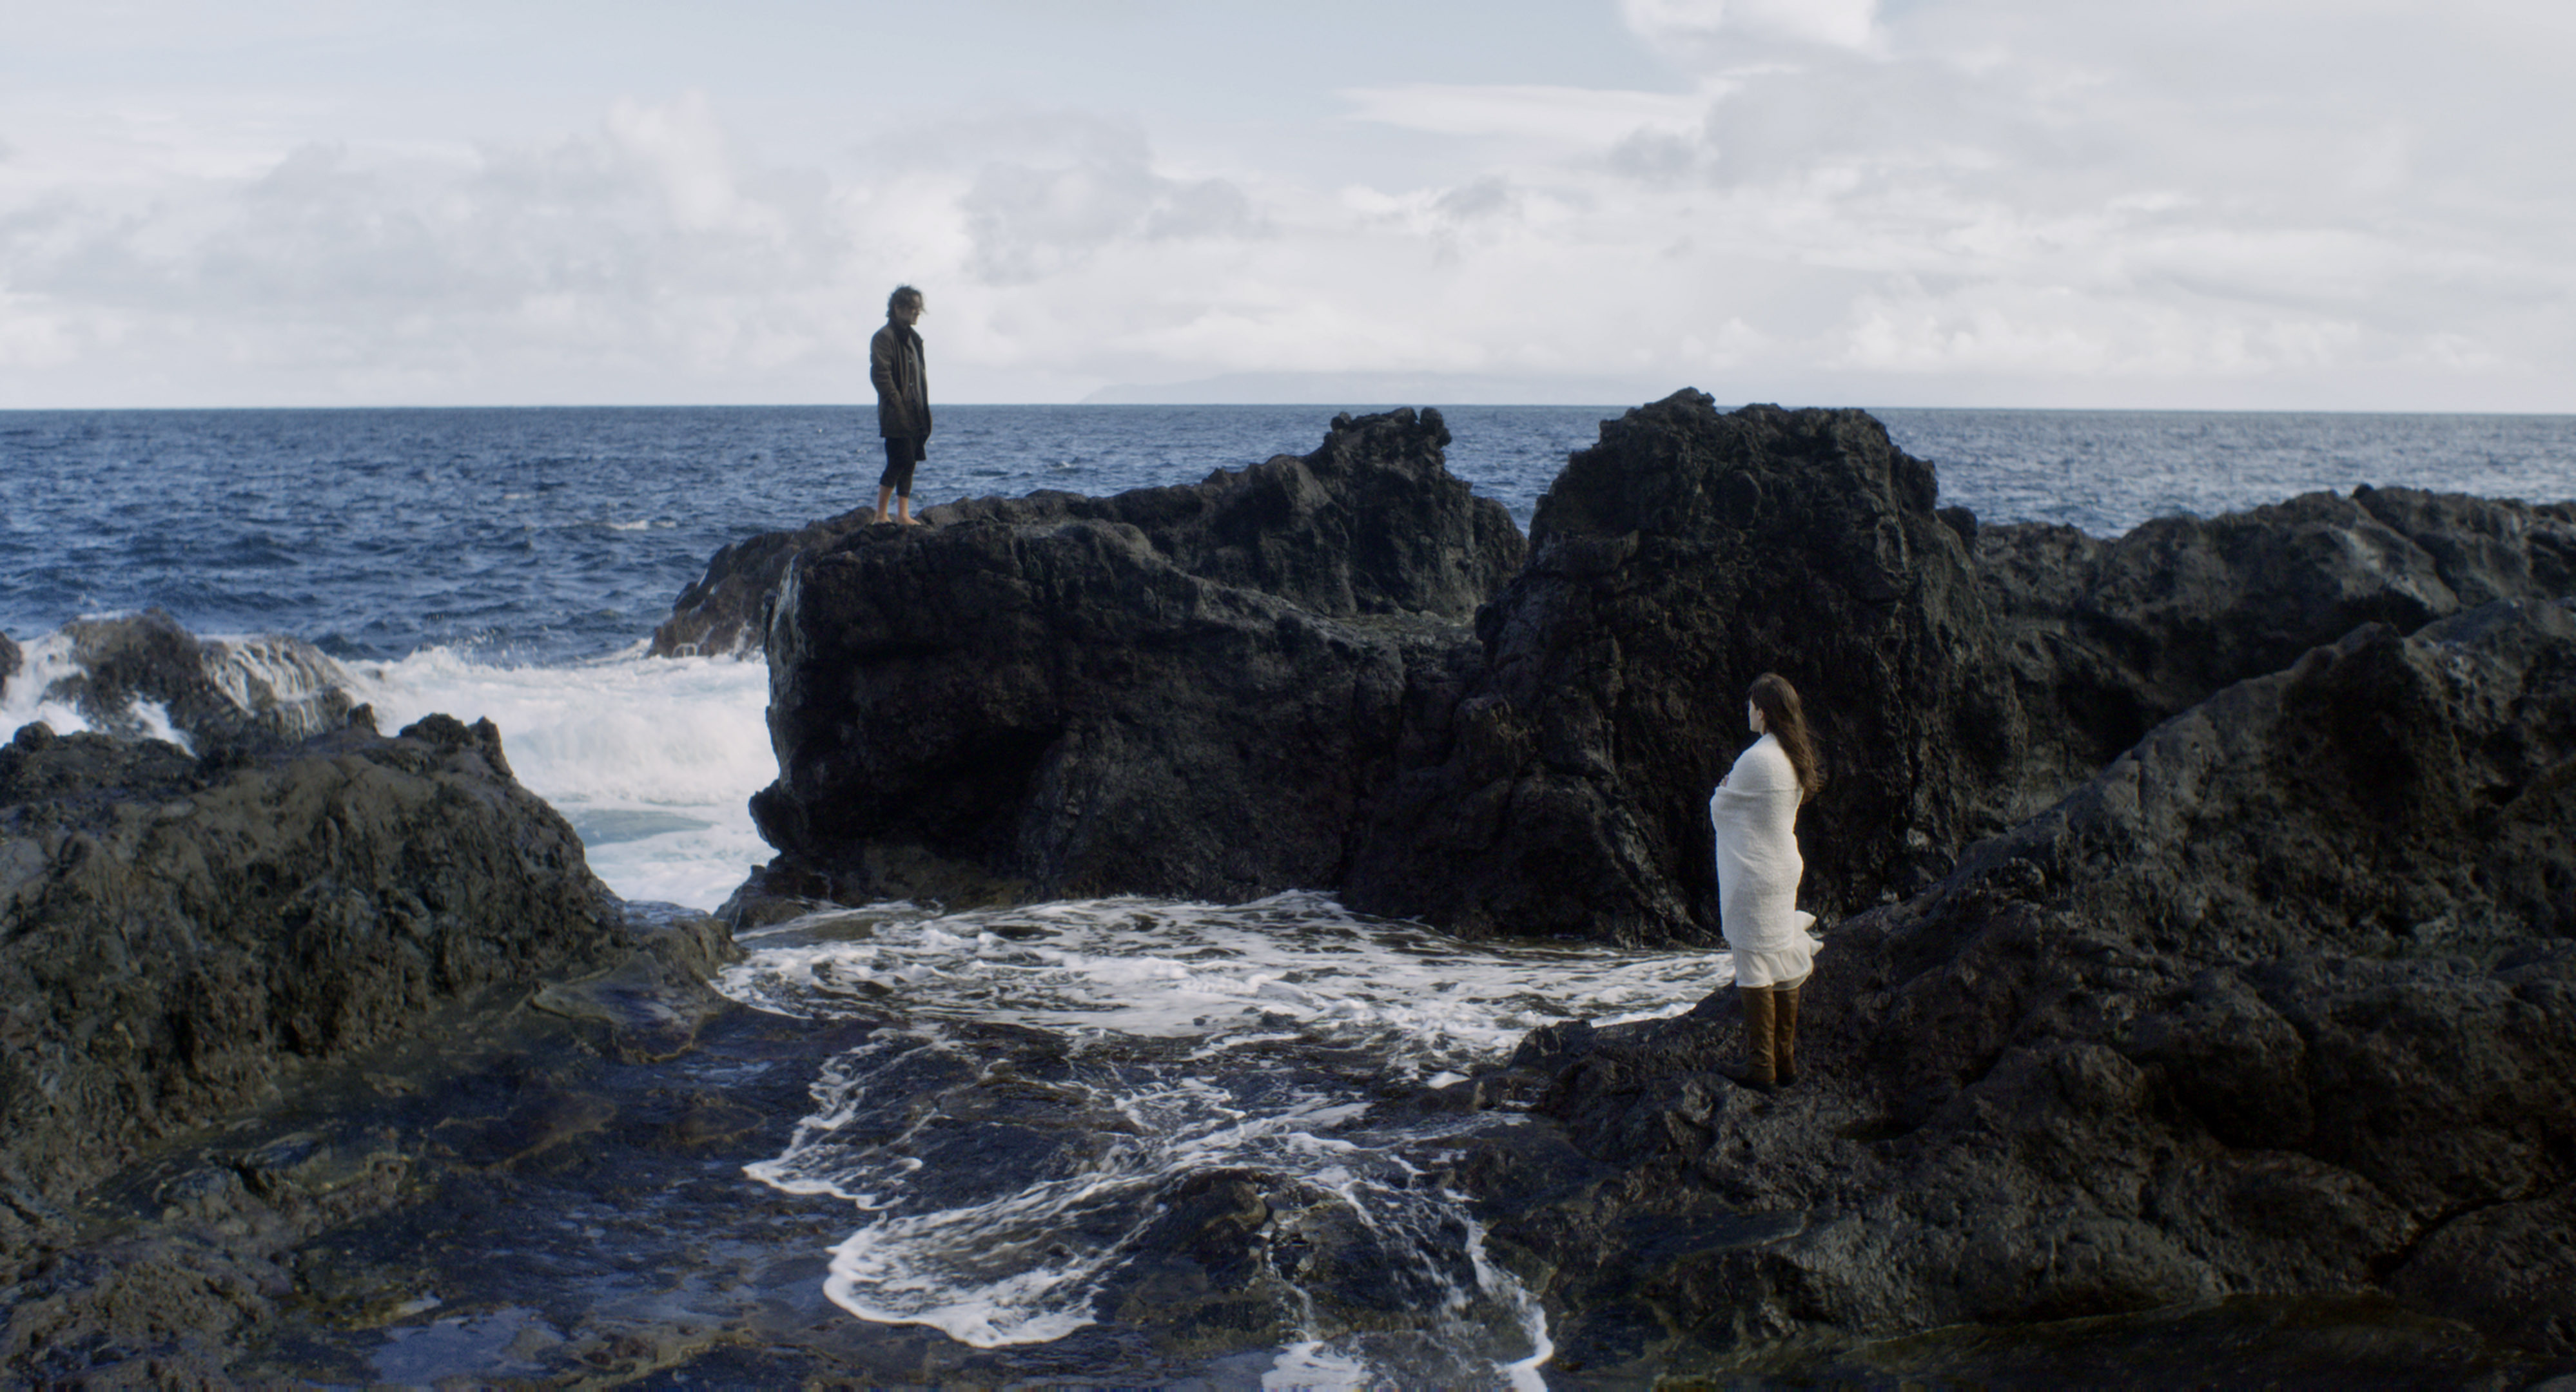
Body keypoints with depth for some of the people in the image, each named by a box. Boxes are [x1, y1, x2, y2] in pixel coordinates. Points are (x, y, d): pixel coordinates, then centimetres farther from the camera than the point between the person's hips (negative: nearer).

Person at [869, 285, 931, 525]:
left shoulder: (912, 338, 19)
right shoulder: (884, 337, -10)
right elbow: (880, 375, -17)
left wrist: (924, 411, 15)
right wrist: (898, 407, -19)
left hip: (915, 415, 9)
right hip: (897, 417, -9)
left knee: (908, 463, 8)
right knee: (899, 463, -10)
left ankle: (904, 514, 12)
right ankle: (880, 516, -3)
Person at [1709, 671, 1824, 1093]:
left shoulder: (1756, 760, -20)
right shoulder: (1795, 757, 6)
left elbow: (1720, 810, -9)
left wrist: (1721, 790, 10)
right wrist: (1732, 789, 10)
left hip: (1752, 876, -9)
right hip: (1784, 868, 9)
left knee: (1754, 969, -3)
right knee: (1783, 965, 14)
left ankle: (1761, 1069, 1)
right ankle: (1785, 1062, 22)